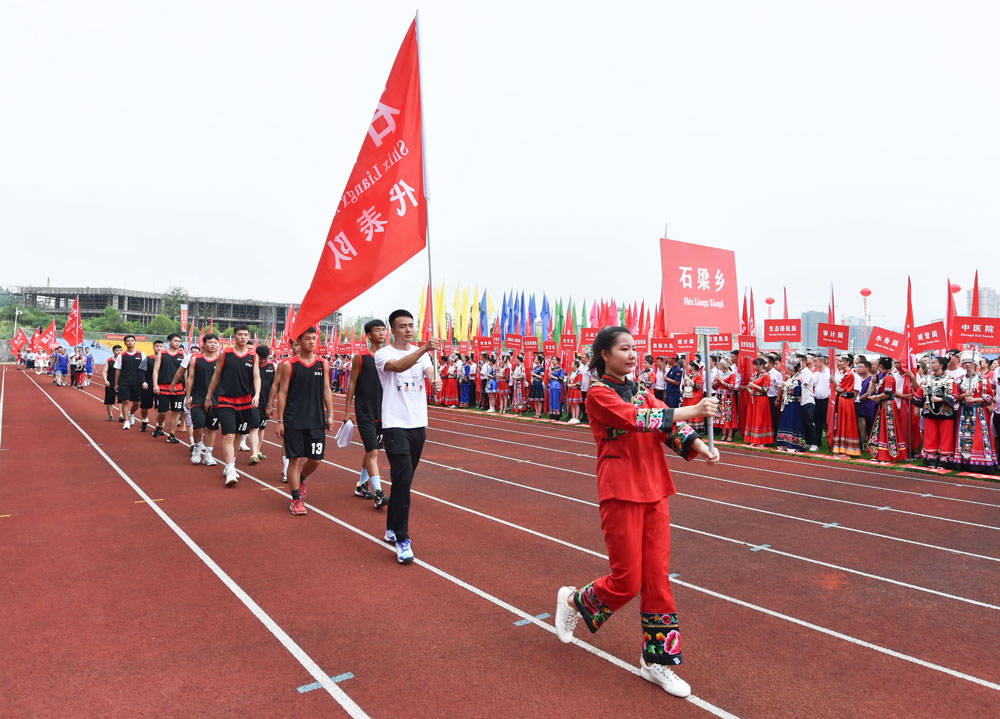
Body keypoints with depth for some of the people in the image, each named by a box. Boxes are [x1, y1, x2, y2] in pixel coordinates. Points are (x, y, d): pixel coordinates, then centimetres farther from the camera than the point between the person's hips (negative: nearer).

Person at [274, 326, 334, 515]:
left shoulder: (323, 363, 6)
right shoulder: (289, 365, -3)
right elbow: (282, 393, -1)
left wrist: (330, 414, 6)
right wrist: (280, 421, -4)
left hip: (316, 420, 3)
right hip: (293, 421, -3)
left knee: (315, 458, 6)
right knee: (295, 459, -1)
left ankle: (301, 479, 38)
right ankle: (296, 499, 11)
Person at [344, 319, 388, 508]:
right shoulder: (360, 357, -4)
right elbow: (352, 384, 0)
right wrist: (347, 411, 0)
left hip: (383, 412, 5)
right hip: (364, 412, -5)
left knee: (371, 450, 15)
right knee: (372, 452, -10)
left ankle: (361, 485, 30)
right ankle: (378, 494, -10)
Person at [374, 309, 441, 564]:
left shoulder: (421, 353, 12)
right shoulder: (383, 354, -5)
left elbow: (430, 372, -5)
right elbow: (399, 366, -27)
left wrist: (436, 380, -29)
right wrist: (424, 349, -41)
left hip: (418, 425, 6)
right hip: (394, 426, -6)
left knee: (403, 480, 13)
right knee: (403, 479, -14)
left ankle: (391, 529, 28)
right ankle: (402, 539, -7)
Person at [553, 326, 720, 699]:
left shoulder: (642, 392, 13)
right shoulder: (598, 393, -9)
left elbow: (669, 426, 2)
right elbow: (637, 419, -22)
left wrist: (699, 446, -16)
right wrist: (691, 411, -24)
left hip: (654, 491, 7)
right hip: (620, 492, -6)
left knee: (657, 577, 8)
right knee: (627, 581, -1)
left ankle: (657, 660, 22)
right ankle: (573, 601, 28)